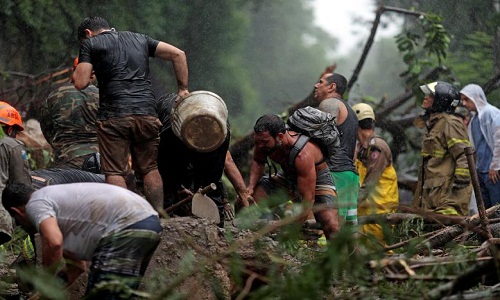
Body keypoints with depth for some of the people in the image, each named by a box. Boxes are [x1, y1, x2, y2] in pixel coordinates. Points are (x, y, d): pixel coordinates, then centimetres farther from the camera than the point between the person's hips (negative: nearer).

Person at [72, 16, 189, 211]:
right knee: (150, 168, 12)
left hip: (114, 116, -4)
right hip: (147, 113, 4)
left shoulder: (91, 43, 9)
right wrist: (183, 89, 19)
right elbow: (178, 54, 16)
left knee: (115, 172, -2)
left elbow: (81, 83, 0)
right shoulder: (140, 39, 22)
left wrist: (78, 70, 21)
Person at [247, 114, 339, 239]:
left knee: (332, 228, -28)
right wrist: (250, 187, -13)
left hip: (317, 181, -6)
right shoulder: (263, 139, -22)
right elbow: (258, 161, 4)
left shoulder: (303, 155, -41)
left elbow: (308, 199, -37)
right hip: (287, 176, 6)